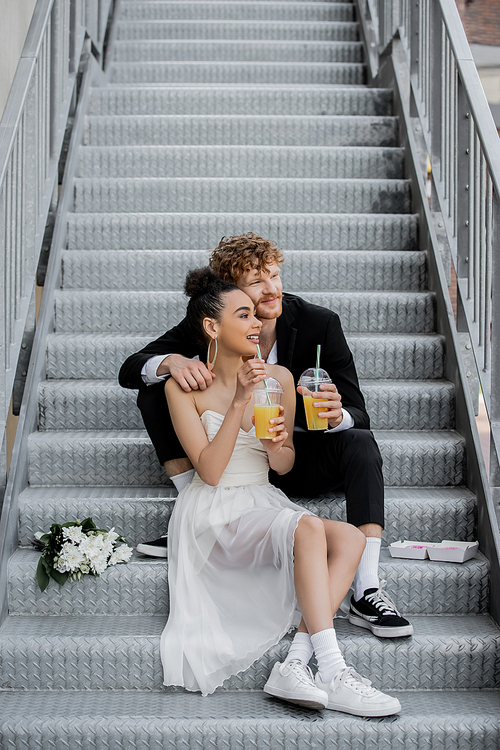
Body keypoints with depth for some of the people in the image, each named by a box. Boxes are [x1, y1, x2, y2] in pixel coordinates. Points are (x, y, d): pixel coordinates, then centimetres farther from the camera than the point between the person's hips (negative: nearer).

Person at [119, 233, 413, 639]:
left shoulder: (320, 323, -16)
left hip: (297, 457, -1)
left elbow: (358, 417, -18)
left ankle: (367, 593, -36)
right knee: (155, 392, -14)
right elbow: (130, 370, -14)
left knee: (359, 442, -32)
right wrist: (171, 361, -38)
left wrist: (336, 415, -45)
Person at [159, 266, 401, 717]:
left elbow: (284, 467, 11)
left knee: (350, 539, -21)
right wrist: (239, 401, -20)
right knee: (308, 528, -31)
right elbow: (209, 471, -14)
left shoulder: (279, 378, 6)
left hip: (264, 505, 5)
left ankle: (296, 665, -29)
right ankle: (333, 675, -33)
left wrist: (277, 448, -13)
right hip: (213, 513, -5)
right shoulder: (184, 387, -5)